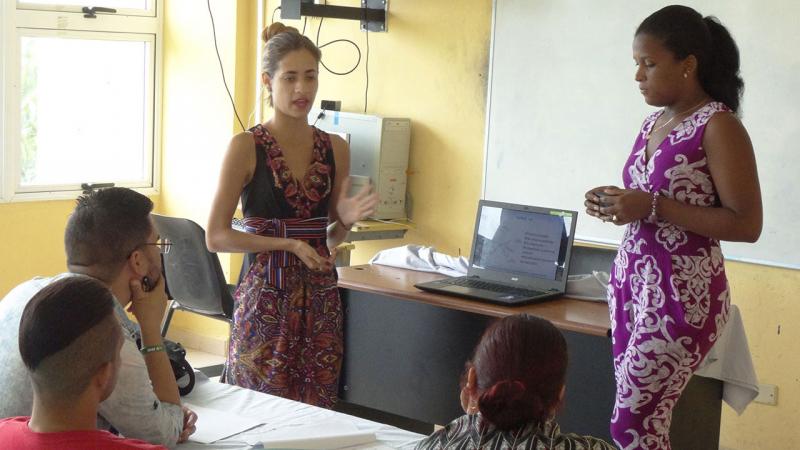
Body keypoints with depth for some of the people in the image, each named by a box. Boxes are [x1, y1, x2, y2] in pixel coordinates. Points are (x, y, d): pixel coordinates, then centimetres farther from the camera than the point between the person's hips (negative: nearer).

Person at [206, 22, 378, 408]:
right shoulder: (246, 147, -5)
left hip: (320, 296, 4)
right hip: (264, 294, -4)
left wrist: (346, 219, -4)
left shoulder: (335, 148, 8)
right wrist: (288, 244, -15)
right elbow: (216, 237, -6)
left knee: (316, 412, 5)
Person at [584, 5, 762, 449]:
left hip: (682, 292, -8)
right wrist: (618, 203, 1)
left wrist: (651, 206, -21)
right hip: (631, 278, 8)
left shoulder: (718, 126, -13)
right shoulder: (654, 122, 11)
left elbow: (745, 224, -18)